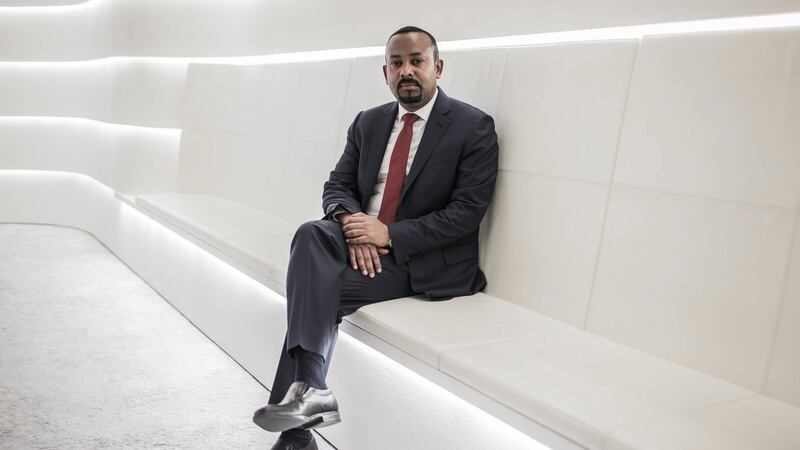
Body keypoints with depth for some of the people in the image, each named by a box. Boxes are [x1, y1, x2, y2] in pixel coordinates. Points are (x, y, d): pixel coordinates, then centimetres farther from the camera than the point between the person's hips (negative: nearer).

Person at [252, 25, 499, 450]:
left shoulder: (473, 126, -7)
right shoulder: (369, 122, 10)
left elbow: (466, 212, -14)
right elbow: (336, 186, 10)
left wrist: (388, 234, -19)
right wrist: (353, 225, -13)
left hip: (426, 260, -5)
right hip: (364, 240, 6)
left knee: (318, 288, -22)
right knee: (311, 234, -24)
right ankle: (309, 389, -25)